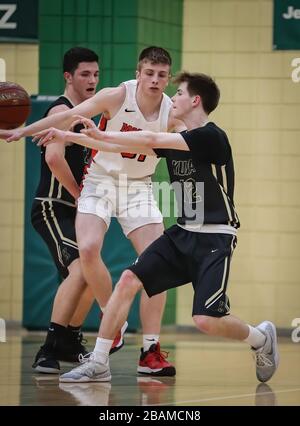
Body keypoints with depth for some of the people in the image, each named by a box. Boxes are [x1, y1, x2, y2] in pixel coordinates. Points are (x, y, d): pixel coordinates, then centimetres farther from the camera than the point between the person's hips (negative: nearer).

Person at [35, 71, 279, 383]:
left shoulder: (211, 136, -15)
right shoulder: (175, 140, 10)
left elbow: (151, 141, -24)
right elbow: (121, 147, 11)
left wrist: (102, 135, -20)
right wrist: (66, 136, 8)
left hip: (215, 238, -8)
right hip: (183, 233, 8)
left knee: (205, 320, -17)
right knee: (129, 280, -7)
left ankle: (261, 338, 13)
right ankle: (98, 364, -1)